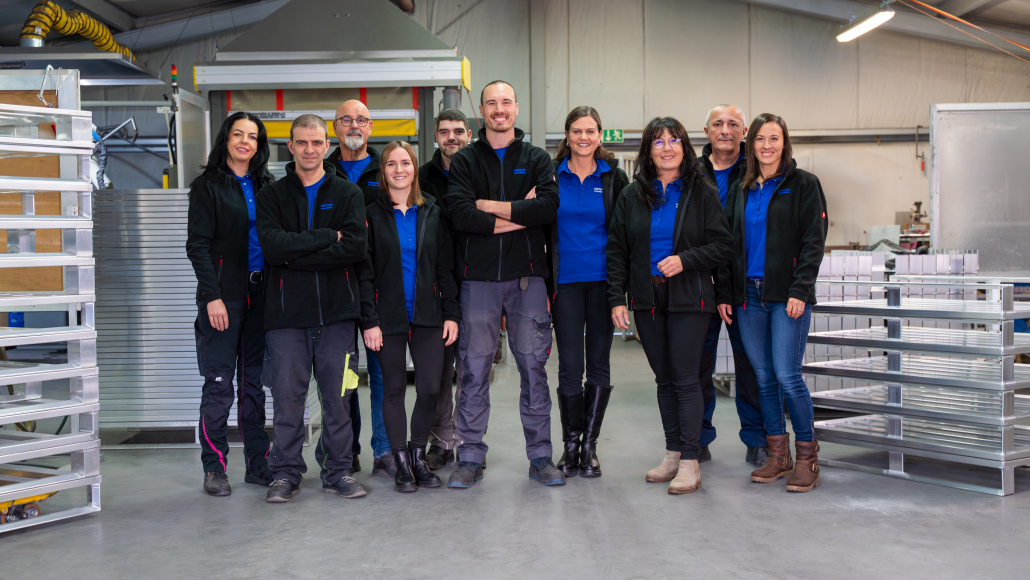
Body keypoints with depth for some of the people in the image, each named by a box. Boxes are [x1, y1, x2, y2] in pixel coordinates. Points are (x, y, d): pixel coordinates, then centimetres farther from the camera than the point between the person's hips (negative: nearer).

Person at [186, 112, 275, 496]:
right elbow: (198, 244, -6)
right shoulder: (208, 186, 1)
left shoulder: (266, 187, 14)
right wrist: (212, 296, -15)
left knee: (255, 381, 8)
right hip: (223, 297, -4)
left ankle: (257, 463, 15)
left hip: (260, 294, 5)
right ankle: (214, 467, 6)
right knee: (219, 383, -3)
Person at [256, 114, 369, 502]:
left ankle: (338, 471, 17)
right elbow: (272, 245, -9)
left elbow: (355, 247, -8)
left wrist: (296, 255, -12)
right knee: (287, 395, 2)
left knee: (337, 395, 4)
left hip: (337, 309, 0)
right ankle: (286, 473, 16)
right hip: (287, 310, 0)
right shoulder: (271, 195, 9)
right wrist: (328, 238, -10)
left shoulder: (347, 193, 9)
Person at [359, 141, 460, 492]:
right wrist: (369, 320, -8)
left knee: (430, 388, -2)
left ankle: (418, 455, 17)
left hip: (427, 317, 2)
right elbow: (365, 273, -1)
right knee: (394, 389, 4)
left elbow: (446, 268, 9)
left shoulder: (433, 213, 9)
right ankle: (401, 463, 15)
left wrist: (451, 314, 2)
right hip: (388, 318, -2)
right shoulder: (372, 215, 2)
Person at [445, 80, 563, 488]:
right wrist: (519, 216, -10)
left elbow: (548, 206, -8)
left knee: (533, 366, 3)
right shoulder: (464, 161, 8)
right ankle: (471, 458, 12)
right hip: (478, 276, 0)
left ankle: (540, 457, 13)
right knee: (475, 369, 2)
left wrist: (492, 206, -9)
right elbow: (460, 214, -9)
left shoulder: (536, 159, 10)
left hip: (526, 274, 1)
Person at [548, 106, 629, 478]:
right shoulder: (552, 176, 4)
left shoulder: (614, 177, 6)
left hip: (603, 280, 1)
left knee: (599, 363, 5)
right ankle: (571, 444, 13)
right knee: (570, 366, -1)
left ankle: (590, 444, 16)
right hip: (566, 281, -1)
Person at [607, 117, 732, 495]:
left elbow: (722, 245, -1)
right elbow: (617, 250, 8)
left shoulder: (702, 192, 1)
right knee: (664, 378, 10)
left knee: (686, 377, -5)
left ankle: (690, 463, 0)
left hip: (689, 298, -3)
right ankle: (673, 454, 19)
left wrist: (685, 260, -17)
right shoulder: (632, 195, 9)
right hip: (646, 299, 4)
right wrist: (616, 298, -1)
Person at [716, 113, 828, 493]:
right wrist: (725, 294, 8)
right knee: (764, 377, 8)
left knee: (787, 376, -10)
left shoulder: (803, 184, 1)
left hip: (787, 295, -5)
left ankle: (807, 457, 5)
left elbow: (813, 242, -5)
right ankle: (778, 455, 18)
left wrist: (800, 291, -15)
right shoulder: (740, 190, 15)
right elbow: (729, 244, 15)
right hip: (748, 294, 5)